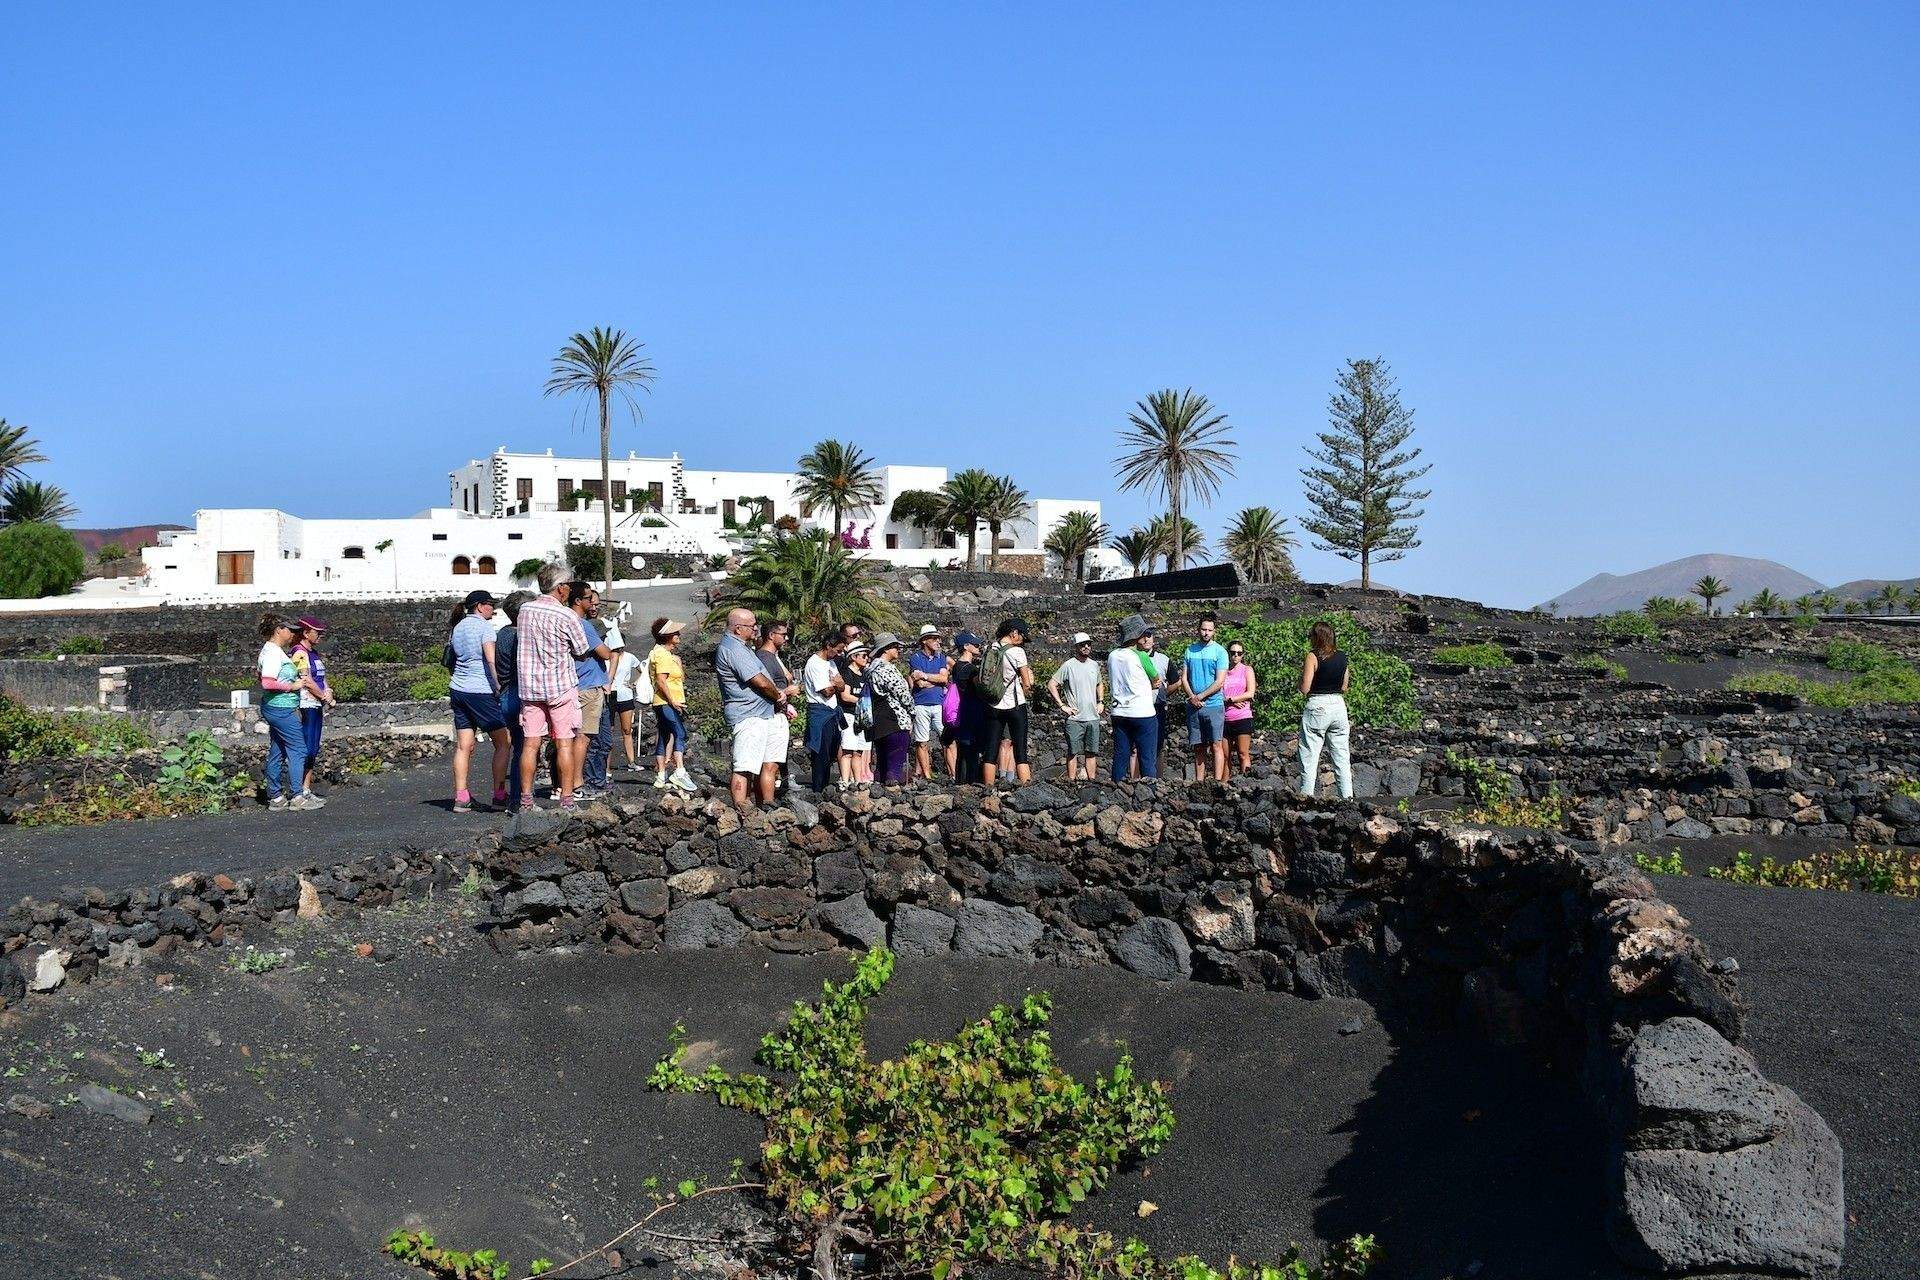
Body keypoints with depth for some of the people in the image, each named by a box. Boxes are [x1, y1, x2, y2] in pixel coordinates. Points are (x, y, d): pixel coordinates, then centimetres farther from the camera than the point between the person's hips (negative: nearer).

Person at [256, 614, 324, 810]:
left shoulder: (275, 651, 14)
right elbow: (268, 683, -26)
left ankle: (275, 797, 15)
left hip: (276, 708, 11)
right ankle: (297, 796, -3)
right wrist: (291, 686, -17)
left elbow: (262, 679, 26)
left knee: (277, 752, 11)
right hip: (281, 708, -11)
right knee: (298, 749, -6)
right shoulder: (273, 652, -17)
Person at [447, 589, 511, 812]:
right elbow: (491, 660, -19)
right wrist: (498, 686, -15)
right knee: (503, 743, 2)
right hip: (481, 691, -8)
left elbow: (451, 660, 17)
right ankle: (499, 796, 2)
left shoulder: (458, 627, 15)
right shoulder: (484, 626, -8)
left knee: (463, 746, 7)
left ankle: (460, 798, 5)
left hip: (458, 690, 8)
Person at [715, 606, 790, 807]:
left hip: (768, 714, 11)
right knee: (745, 768, -11)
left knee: (770, 764, 12)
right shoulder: (733, 649, -16)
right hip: (748, 716, -11)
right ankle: (741, 811, -12)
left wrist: (778, 693, 6)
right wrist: (779, 696, 0)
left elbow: (765, 680, 24)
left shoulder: (743, 647, 19)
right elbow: (760, 682, -18)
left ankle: (768, 806, 18)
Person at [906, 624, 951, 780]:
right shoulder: (915, 658, 2)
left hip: (940, 704, 3)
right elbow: (919, 684, -9)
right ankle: (926, 775, 6)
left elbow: (944, 678, -2)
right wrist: (937, 679, -1)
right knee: (922, 742, 1)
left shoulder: (942, 658, 14)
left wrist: (924, 676, -7)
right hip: (921, 705, -3)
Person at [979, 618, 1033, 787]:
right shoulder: (1016, 651, -12)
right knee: (1020, 750, -1)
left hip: (993, 707, 5)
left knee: (991, 750, 6)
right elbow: (1027, 683, -7)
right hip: (1015, 706, -5)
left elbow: (977, 679, 8)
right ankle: (1026, 786, -4)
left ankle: (988, 787, 6)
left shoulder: (989, 651, 4)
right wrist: (1027, 693, 13)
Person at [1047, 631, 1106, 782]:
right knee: (1073, 752, -1)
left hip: (1093, 718, 5)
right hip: (1075, 718, -5)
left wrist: (1101, 702, 14)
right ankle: (1071, 781, 4)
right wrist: (1062, 706, -11)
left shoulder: (1094, 665, 10)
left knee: (1091, 752, 9)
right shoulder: (1069, 665, -7)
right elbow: (1051, 685, -8)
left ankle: (1091, 781, 15)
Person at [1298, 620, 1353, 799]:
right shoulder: (1342, 657, 7)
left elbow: (1305, 689, -12)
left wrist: (1302, 671, 4)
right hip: (1339, 705, 6)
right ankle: (1347, 796, 9)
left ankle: (1306, 795, -2)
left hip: (1317, 706, -6)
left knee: (1310, 756, 0)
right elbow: (1344, 687, 14)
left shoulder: (1313, 657, -10)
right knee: (1341, 755, 10)